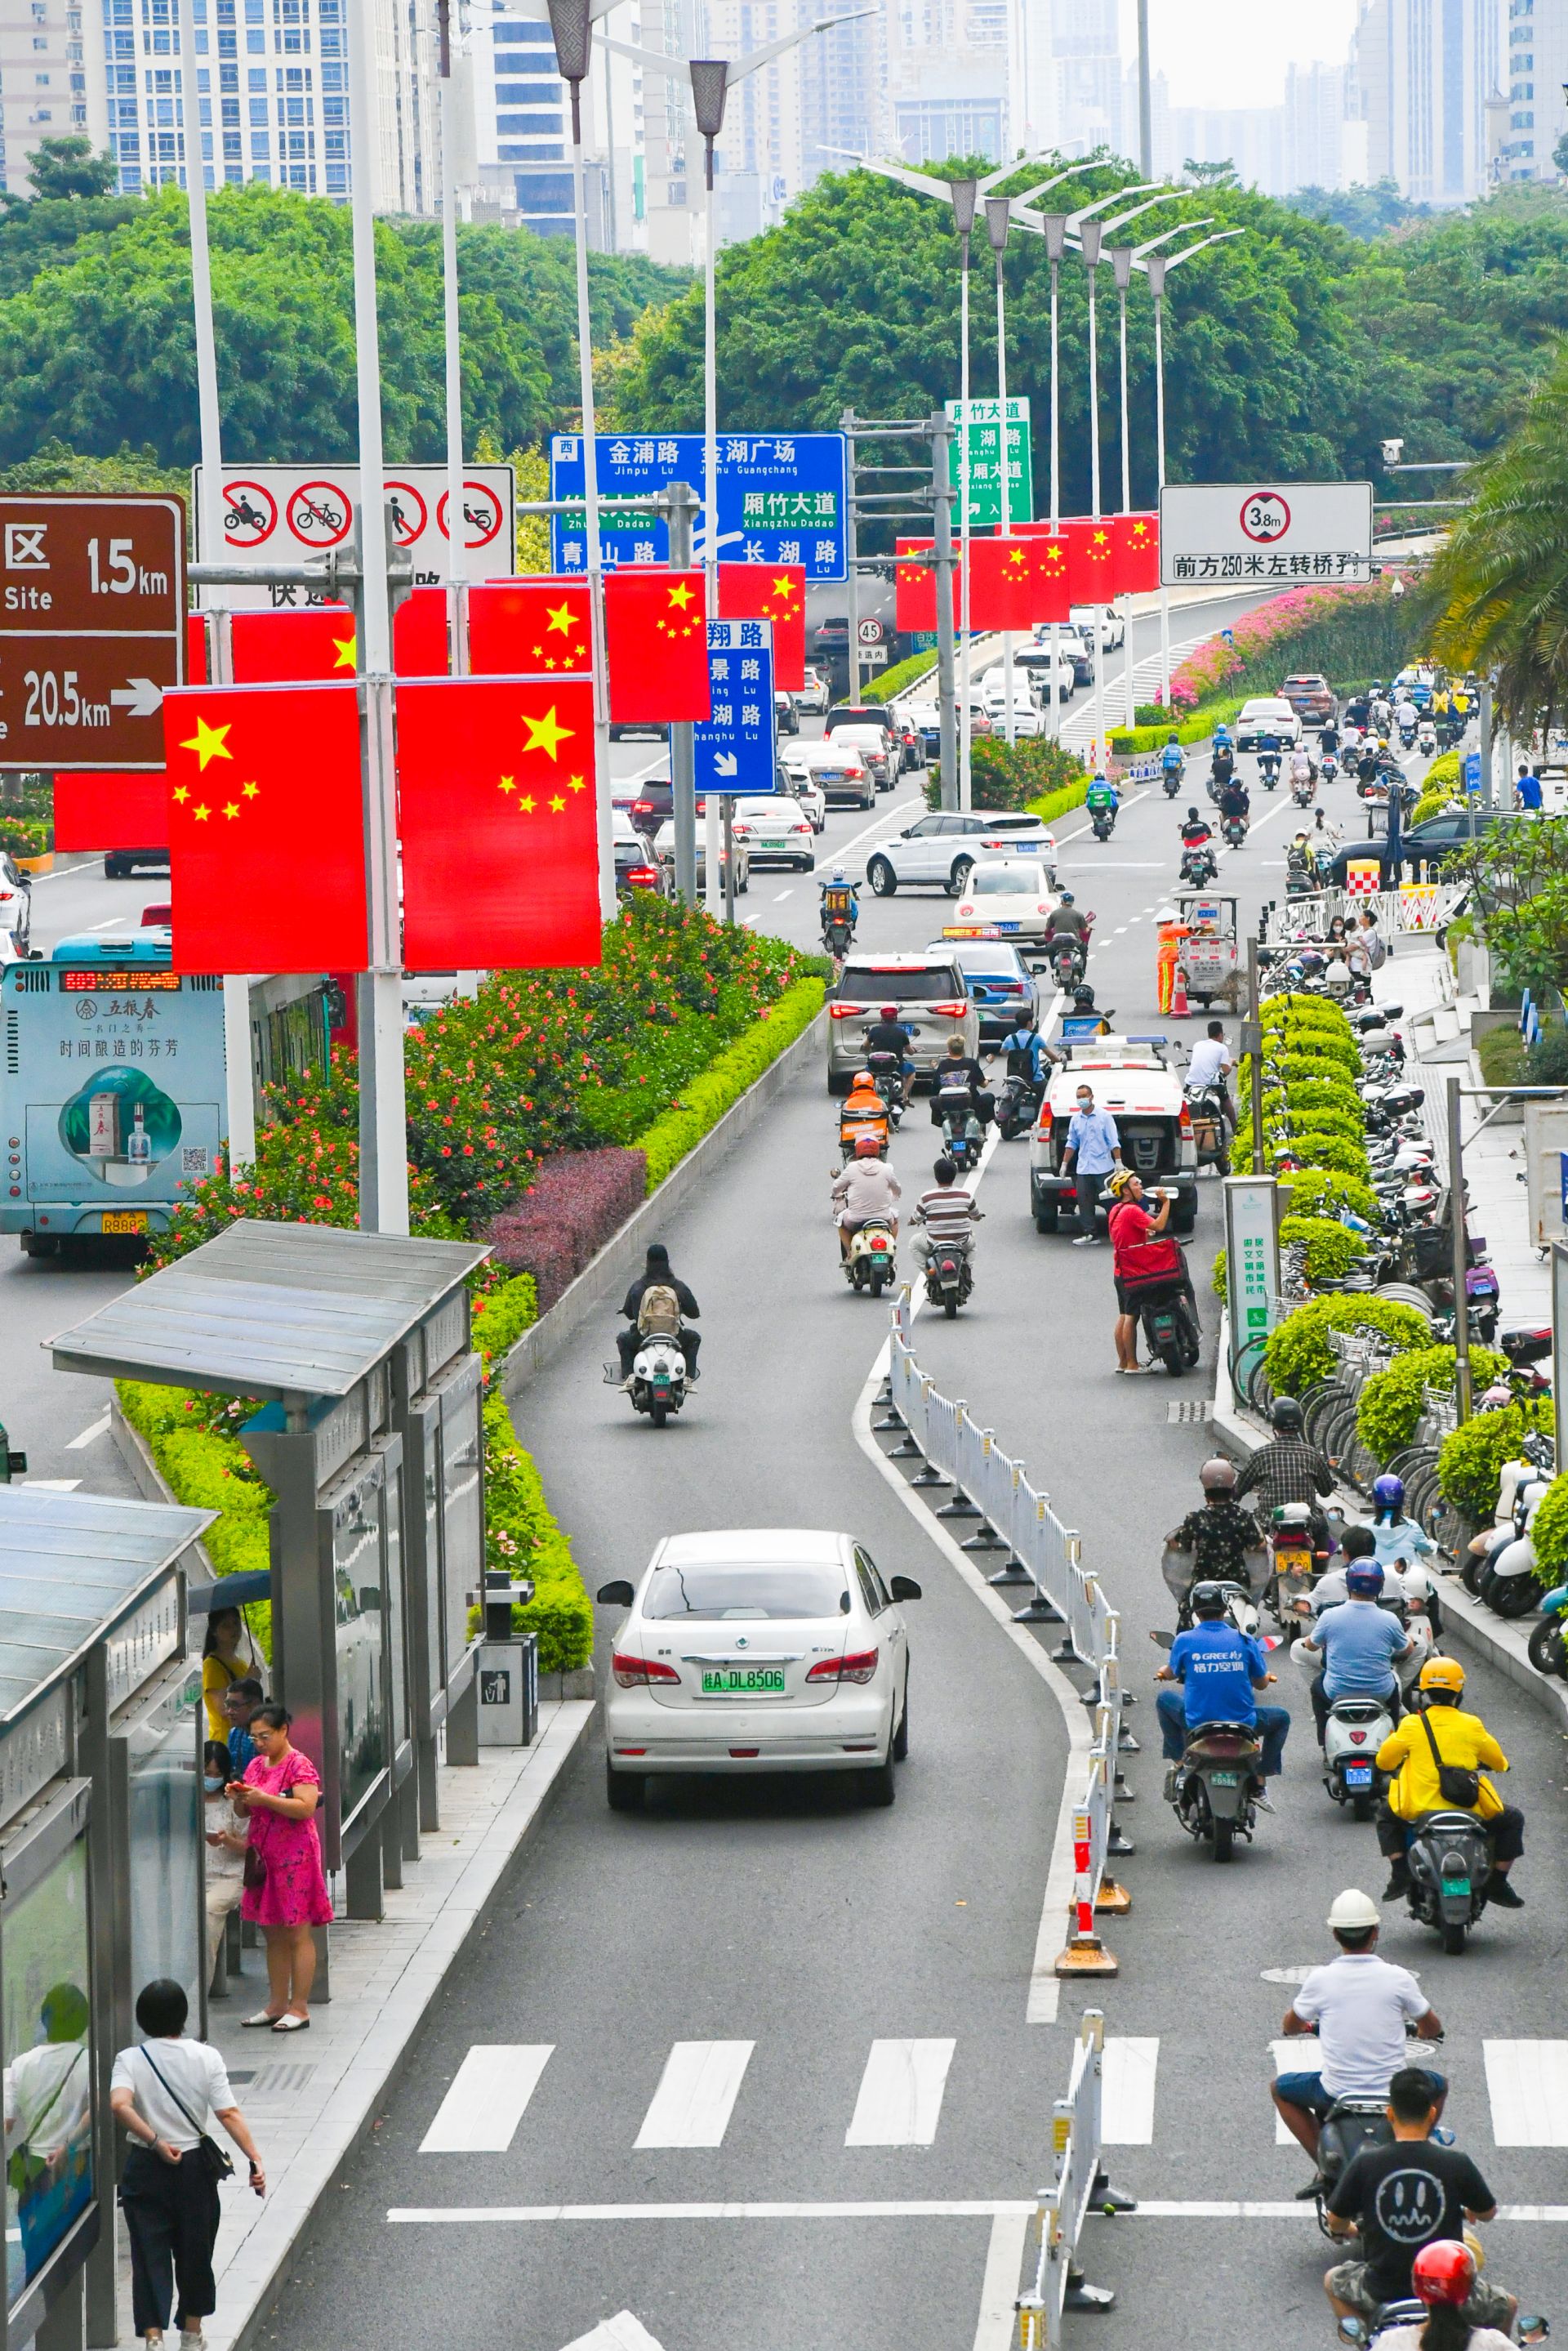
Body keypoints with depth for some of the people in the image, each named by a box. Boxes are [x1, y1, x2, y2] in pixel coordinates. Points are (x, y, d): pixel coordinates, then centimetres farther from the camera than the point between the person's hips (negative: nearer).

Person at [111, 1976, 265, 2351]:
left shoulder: (130, 2060, -6)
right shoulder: (206, 2057, -5)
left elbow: (119, 2105, -24)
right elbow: (228, 2114, -13)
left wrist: (155, 2142, -20)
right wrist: (255, 2159, -14)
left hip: (146, 2167, -1)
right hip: (194, 2166, 1)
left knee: (150, 2254, 2)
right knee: (195, 2251, 17)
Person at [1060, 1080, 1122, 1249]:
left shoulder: (1104, 1117, -3)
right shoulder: (1075, 1120, 10)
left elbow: (1114, 1141, -4)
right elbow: (1072, 1144, 18)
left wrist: (1118, 1162, -10)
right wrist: (1065, 1163, 14)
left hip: (1103, 1167, -4)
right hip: (1083, 1169, 4)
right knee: (1084, 1201, -1)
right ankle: (1089, 1234, 2)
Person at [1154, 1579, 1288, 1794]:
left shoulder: (1184, 1641, -6)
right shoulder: (1244, 1640, -3)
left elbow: (1171, 1674, 13)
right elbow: (1262, 1684, 7)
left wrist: (1163, 1672, 39)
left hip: (1196, 1725, 0)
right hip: (1242, 1724, 0)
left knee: (1164, 1699, 30)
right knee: (1281, 1718, 29)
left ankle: (1177, 1762, 22)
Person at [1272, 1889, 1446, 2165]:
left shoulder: (1319, 1979, -7)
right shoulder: (1398, 1978, -7)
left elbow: (1289, 2027, 11)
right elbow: (1433, 2028, 8)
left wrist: (1304, 2026, 35)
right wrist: (1420, 2031, 32)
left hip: (1335, 2093, -1)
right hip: (1392, 2092, 1)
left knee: (1280, 2088, 27)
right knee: (1438, 2086, 32)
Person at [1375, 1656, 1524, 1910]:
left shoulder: (1412, 1726, -5)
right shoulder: (1472, 1726, -2)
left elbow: (1384, 1761, 6)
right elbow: (1499, 1762, 12)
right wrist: (1500, 1764, 37)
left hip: (1420, 1810, 0)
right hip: (1469, 1810, 0)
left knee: (1386, 1815, 31)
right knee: (1512, 1819, 24)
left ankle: (1400, 1875, 15)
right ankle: (1498, 1884, 18)